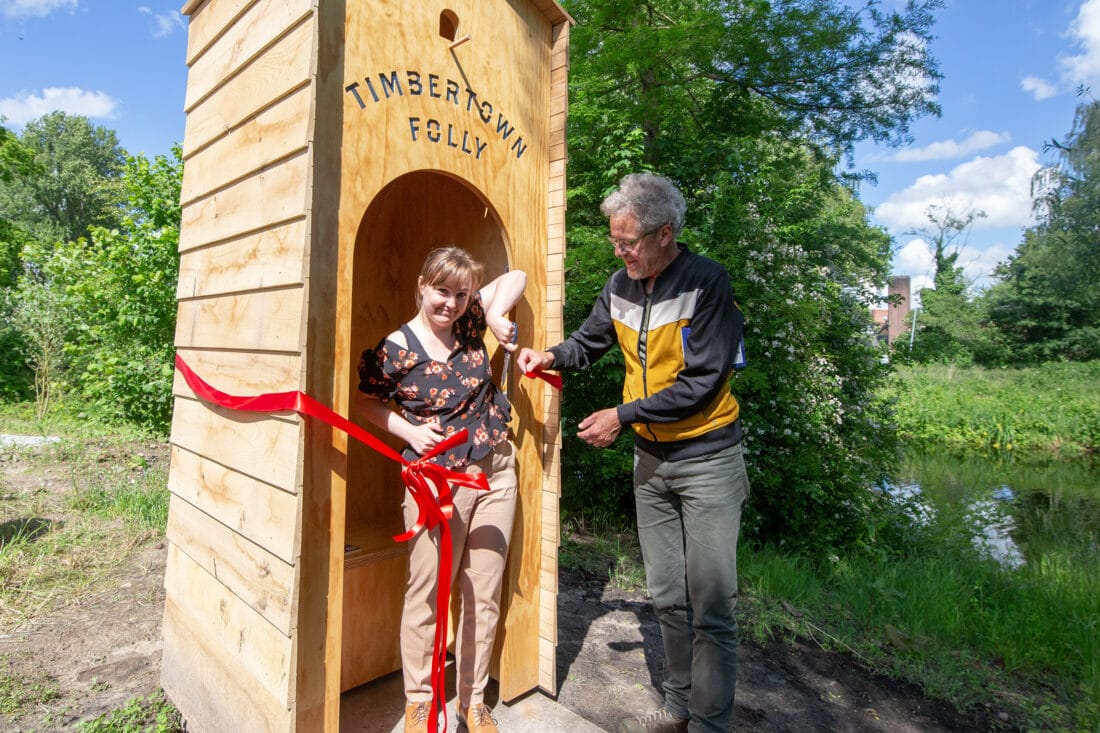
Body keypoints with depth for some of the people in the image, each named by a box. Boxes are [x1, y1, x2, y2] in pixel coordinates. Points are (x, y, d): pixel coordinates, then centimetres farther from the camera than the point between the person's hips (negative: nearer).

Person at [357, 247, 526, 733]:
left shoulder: (469, 325, 3)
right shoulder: (395, 348, -7)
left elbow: (515, 277, 12)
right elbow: (367, 401, 4)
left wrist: (496, 314, -6)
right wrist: (409, 431, -9)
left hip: (495, 471, 4)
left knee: (484, 594, 12)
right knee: (426, 592, 7)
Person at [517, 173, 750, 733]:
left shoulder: (707, 283, -16)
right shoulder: (620, 287, 2)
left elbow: (700, 382, -20)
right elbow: (590, 341, 16)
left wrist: (622, 415, -20)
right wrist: (551, 355, -4)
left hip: (706, 457, -5)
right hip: (651, 458, 6)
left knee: (711, 602, 1)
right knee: (668, 596, 16)